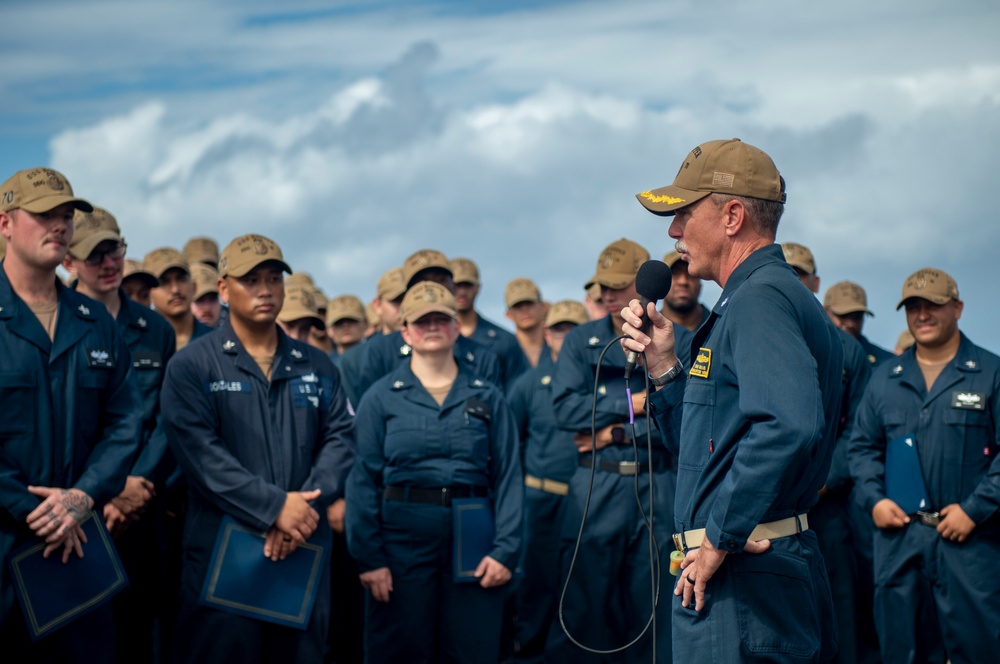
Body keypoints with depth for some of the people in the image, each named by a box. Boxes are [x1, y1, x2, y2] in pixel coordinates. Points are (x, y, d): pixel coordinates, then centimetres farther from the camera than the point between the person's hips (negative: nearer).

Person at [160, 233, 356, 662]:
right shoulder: (191, 366, -1)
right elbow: (200, 453, -12)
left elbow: (341, 439, 5)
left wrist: (307, 507, -13)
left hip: (306, 553, 4)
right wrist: (275, 506, -18)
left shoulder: (317, 367, 14)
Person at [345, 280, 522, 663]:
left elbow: (508, 477, 3)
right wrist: (368, 556, -10)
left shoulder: (487, 397, 8)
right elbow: (364, 481, -1)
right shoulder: (381, 398, 4)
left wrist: (505, 550, -7)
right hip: (403, 540, -1)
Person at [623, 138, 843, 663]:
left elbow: (789, 426, -34)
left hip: (739, 581, -10)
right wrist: (663, 366, 11)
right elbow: (710, 445, 24)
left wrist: (719, 539, -25)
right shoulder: (760, 297, 18)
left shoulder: (760, 299, -15)